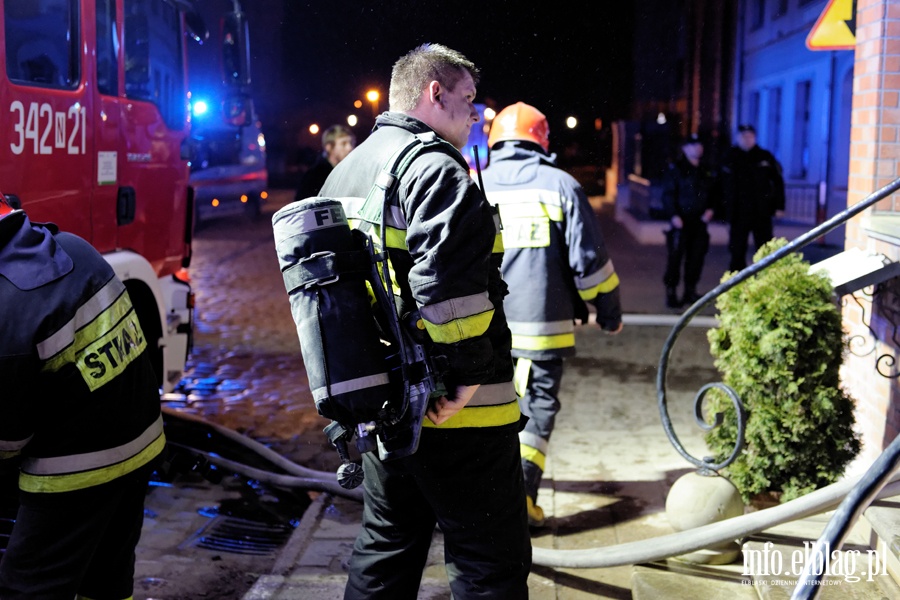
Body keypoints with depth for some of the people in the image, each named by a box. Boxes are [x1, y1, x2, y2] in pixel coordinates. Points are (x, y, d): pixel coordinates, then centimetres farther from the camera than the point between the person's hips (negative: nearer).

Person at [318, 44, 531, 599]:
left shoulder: (345, 173, 15)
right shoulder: (437, 168, -15)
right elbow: (450, 289, -29)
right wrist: (471, 378, -19)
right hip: (455, 413, -9)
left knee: (385, 551, 21)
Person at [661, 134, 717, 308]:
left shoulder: (704, 171, 16)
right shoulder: (676, 169, -4)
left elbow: (711, 193, 20)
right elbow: (668, 194, -9)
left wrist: (710, 209, 2)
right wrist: (673, 215, -18)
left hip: (699, 221, 6)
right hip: (681, 220, -6)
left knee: (696, 256, 8)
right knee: (675, 256, -7)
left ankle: (690, 291, 18)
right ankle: (671, 293, -2)